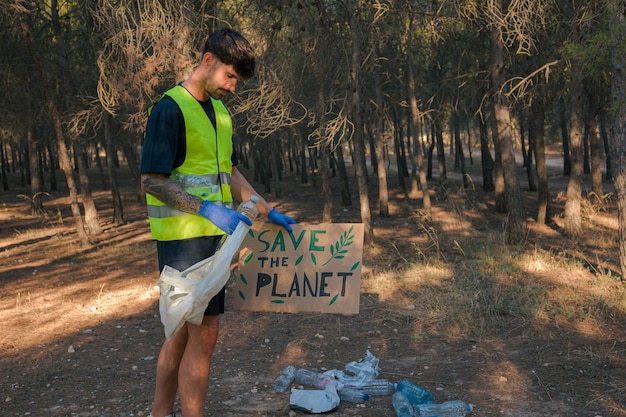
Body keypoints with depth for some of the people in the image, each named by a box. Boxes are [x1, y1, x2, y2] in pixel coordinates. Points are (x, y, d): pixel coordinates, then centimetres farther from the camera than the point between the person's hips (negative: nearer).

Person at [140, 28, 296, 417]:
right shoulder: (171, 109, -12)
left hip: (211, 237, 9)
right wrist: (209, 209, -27)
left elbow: (230, 173, 23)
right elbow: (152, 181, -18)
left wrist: (268, 211, 18)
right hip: (184, 238, -9)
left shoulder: (220, 112, 16)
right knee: (204, 333, -7)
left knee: (186, 329, 15)